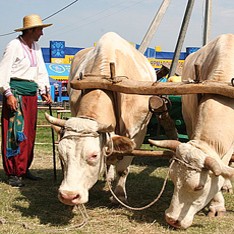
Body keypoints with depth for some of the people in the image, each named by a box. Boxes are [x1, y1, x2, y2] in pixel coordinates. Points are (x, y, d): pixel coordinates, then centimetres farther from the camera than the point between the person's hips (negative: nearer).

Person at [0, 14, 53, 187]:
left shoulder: (36, 47, 13)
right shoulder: (14, 46, -9)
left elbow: (41, 71, 17)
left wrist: (45, 91, 7)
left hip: (31, 93, 8)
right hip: (15, 91, -8)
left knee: (29, 133, 11)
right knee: (15, 132, -8)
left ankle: (24, 169, 22)